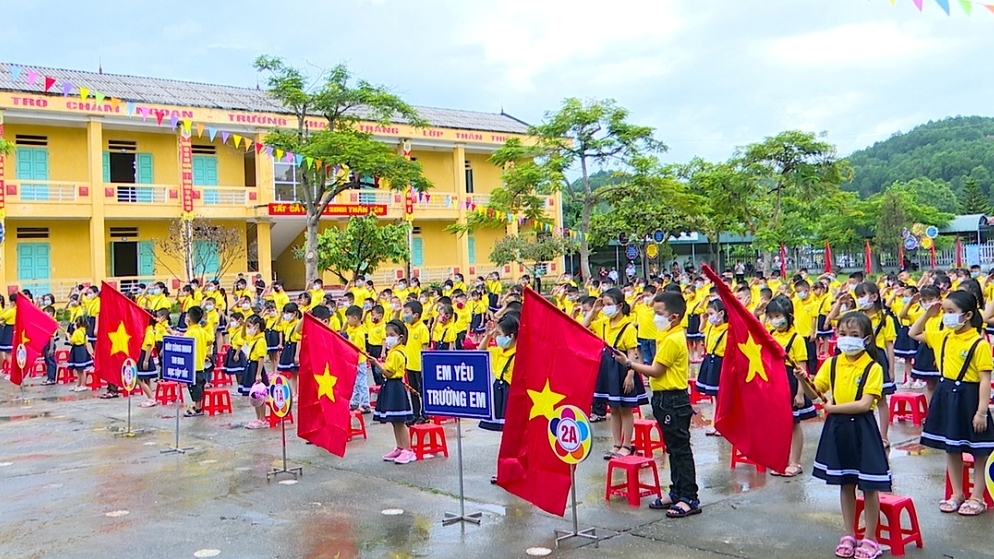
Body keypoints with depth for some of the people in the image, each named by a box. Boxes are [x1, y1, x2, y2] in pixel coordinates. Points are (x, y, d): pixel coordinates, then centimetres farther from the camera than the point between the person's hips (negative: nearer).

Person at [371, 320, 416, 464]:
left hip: (395, 388, -11)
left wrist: (376, 364, -23)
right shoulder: (395, 351, 15)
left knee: (399, 421, -7)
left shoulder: (396, 353, -17)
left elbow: (389, 373, -20)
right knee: (395, 421, 15)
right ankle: (399, 448, 22)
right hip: (391, 387, 11)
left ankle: (408, 451, -2)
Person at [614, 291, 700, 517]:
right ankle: (676, 493, 24)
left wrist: (628, 363, -13)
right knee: (673, 449, 16)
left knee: (681, 450, -5)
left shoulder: (672, 339, -18)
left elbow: (655, 371, -18)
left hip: (673, 401, -11)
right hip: (667, 399, 11)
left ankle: (690, 499, -1)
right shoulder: (670, 336, 13)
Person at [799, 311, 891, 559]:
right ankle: (849, 535, 26)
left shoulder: (873, 368, -10)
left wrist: (833, 407, -16)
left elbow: (864, 404, -17)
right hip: (837, 428, 4)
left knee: (869, 486, 4)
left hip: (862, 429, -4)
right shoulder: (832, 364, 3)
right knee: (845, 484, 14)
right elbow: (814, 394, 3)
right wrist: (803, 380, -15)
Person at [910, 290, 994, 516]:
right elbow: (914, 333, 18)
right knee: (951, 449, 16)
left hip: (968, 398, -7)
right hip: (946, 396, 7)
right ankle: (957, 494, 28)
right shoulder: (942, 337, 3)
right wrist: (927, 314, 5)